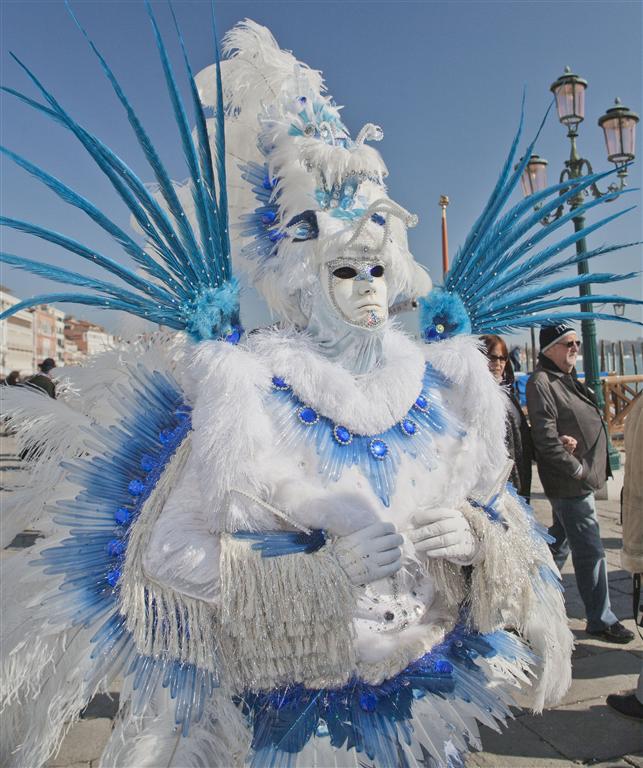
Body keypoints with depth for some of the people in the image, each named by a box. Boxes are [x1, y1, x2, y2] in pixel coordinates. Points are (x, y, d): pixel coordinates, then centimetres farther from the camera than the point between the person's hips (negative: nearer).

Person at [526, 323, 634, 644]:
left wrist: (592, 468, 6)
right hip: (569, 484, -10)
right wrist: (577, 468, -18)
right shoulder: (541, 382, -16)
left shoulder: (568, 379, 15)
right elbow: (546, 437, -23)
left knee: (559, 543, 20)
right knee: (591, 552, -1)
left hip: (581, 479, 10)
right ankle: (600, 620, 12)